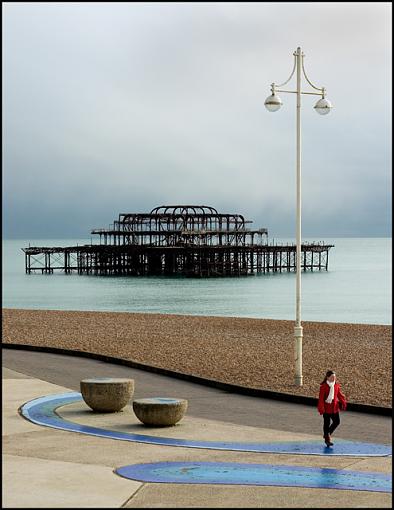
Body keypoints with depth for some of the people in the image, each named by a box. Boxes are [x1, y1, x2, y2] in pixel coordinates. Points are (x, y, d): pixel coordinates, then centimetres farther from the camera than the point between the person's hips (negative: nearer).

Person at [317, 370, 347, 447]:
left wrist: (343, 402, 0)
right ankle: (327, 439, 13)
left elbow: (339, 394, 12)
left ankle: (327, 433, 27)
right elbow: (321, 398, -13)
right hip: (327, 407, -5)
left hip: (335, 407, 6)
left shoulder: (336, 385, 4)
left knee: (337, 421, 5)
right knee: (327, 423, 3)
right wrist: (321, 408, -18)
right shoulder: (323, 386, -13)